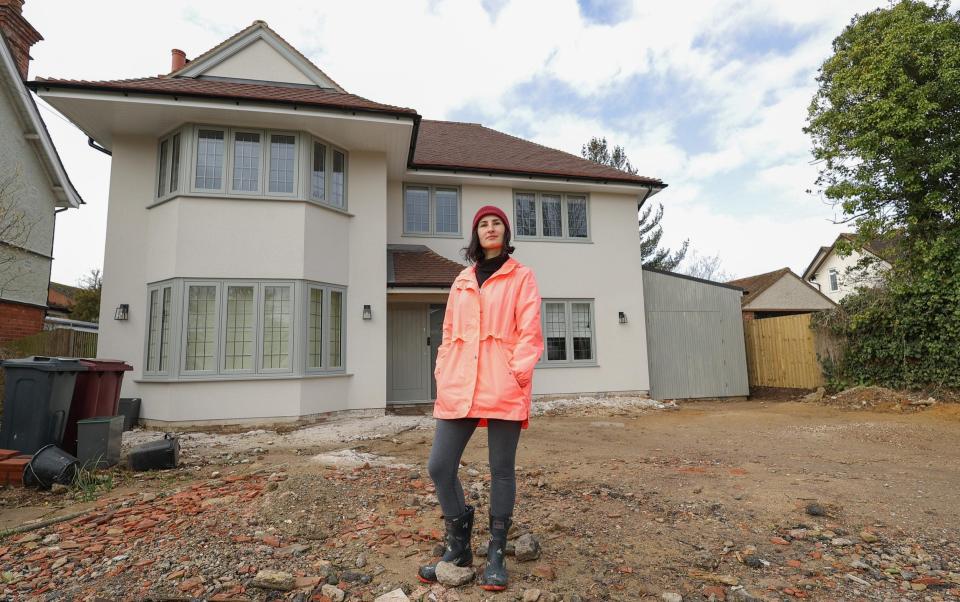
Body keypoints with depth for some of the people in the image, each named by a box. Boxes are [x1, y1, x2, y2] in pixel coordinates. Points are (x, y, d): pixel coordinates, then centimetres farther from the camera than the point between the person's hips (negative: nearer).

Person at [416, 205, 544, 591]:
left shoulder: (522, 277, 7)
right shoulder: (462, 281, 19)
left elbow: (529, 331, -2)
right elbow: (449, 334, 17)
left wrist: (517, 374, -13)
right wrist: (442, 375, 8)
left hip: (503, 388, -4)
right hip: (459, 388, 4)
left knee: (501, 470, 4)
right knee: (439, 466, 1)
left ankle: (496, 555, 22)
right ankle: (458, 547, 22)